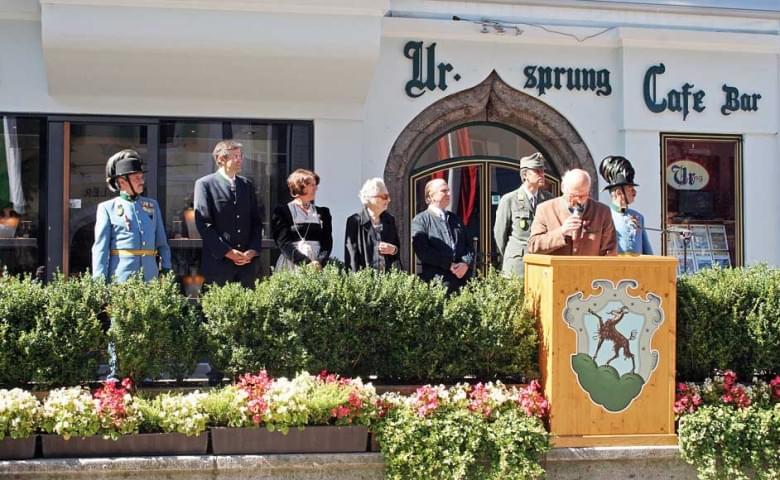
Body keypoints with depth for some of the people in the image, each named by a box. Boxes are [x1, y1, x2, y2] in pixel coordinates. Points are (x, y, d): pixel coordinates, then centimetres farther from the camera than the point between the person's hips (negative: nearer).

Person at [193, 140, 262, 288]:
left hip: (248, 259, 4)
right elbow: (203, 223, -7)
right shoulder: (205, 184, -1)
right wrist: (228, 252, -12)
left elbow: (256, 222, 15)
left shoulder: (247, 184, 15)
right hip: (218, 261, -4)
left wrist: (252, 251, -1)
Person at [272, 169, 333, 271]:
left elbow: (327, 242, 7)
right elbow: (284, 242, -5)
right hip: (291, 265, -3)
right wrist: (306, 263, -17)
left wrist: (320, 262, -12)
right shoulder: (282, 212, 5)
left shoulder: (322, 213, 17)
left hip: (317, 266, 3)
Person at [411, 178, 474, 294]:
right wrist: (449, 265, -11)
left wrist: (466, 264, -3)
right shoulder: (420, 220, 3)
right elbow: (422, 251, -8)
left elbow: (469, 246, 19)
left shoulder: (455, 219, 23)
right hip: (436, 281, -5)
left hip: (461, 279, 5)